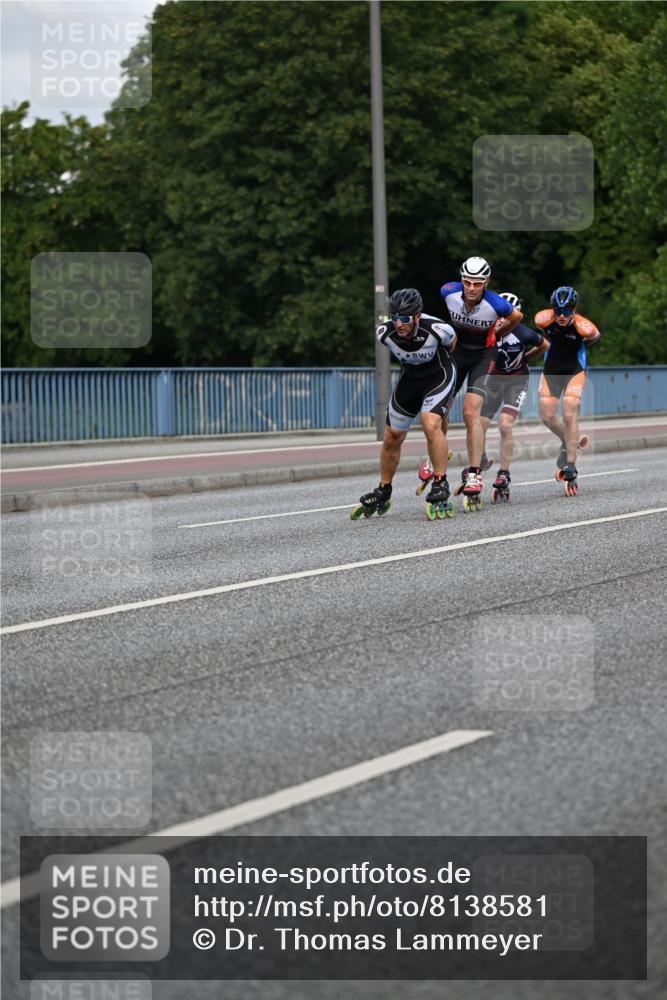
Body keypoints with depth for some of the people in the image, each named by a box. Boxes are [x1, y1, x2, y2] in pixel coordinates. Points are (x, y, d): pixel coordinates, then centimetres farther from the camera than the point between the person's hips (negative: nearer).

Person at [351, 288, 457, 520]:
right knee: (392, 437, 6)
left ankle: (441, 485, -16)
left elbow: (451, 343, -6)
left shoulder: (437, 329, -32)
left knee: (430, 423, -28)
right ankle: (383, 493, 26)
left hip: (439, 375, -4)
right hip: (410, 377, 4)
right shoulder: (385, 333, -25)